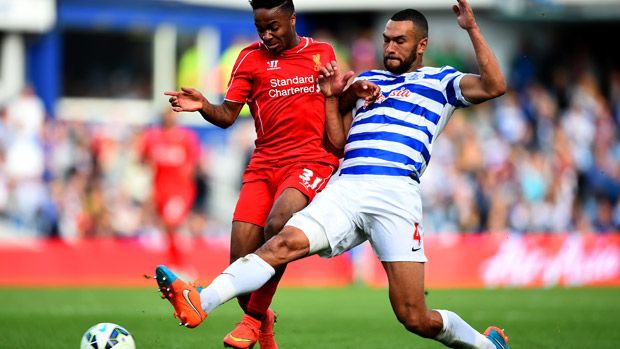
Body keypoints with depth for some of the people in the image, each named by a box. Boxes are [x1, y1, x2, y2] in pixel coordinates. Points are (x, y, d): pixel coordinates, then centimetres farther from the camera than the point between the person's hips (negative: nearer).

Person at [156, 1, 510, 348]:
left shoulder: (440, 81, 16)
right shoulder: (367, 80, 29)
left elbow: (494, 86, -1)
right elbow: (338, 141, 29)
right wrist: (332, 96, 18)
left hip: (396, 194, -4)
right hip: (346, 189, 4)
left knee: (416, 319, -8)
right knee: (285, 243, -24)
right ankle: (201, 302, -40)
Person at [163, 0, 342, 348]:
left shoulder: (323, 53, 11)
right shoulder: (251, 58, 8)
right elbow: (227, 115, 3)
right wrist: (203, 106, -17)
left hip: (312, 160, -2)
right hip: (264, 165, 2)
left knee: (278, 224, -32)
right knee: (241, 265, -9)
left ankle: (255, 318, -16)